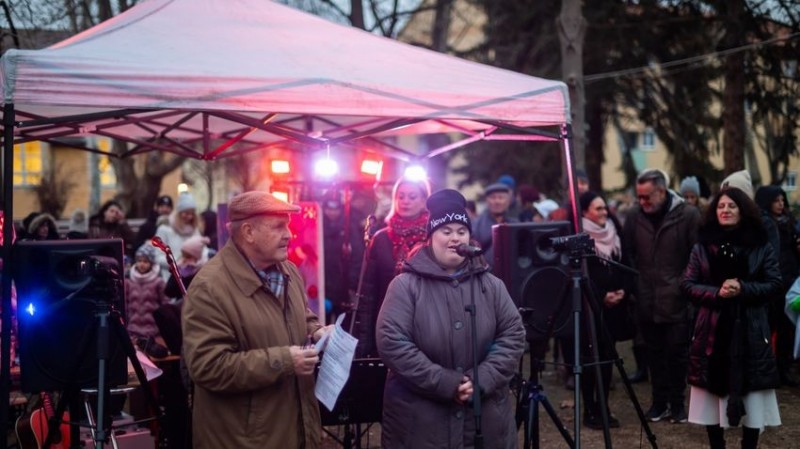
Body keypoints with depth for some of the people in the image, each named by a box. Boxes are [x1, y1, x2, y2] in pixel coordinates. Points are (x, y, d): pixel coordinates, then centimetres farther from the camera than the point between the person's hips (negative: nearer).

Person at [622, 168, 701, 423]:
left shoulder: (688, 216, -7)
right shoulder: (635, 216, 3)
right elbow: (627, 255, 10)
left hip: (678, 301, -3)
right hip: (647, 302, 3)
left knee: (677, 354, 5)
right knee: (655, 354, 11)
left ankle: (677, 404, 18)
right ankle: (659, 402, 22)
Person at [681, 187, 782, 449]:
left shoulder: (761, 246, 3)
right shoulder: (702, 246, 5)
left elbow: (775, 284, 0)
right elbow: (687, 284, 2)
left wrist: (744, 289, -16)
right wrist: (716, 292, -15)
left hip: (750, 330, -1)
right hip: (712, 329, 1)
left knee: (752, 397, 0)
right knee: (713, 395, 4)